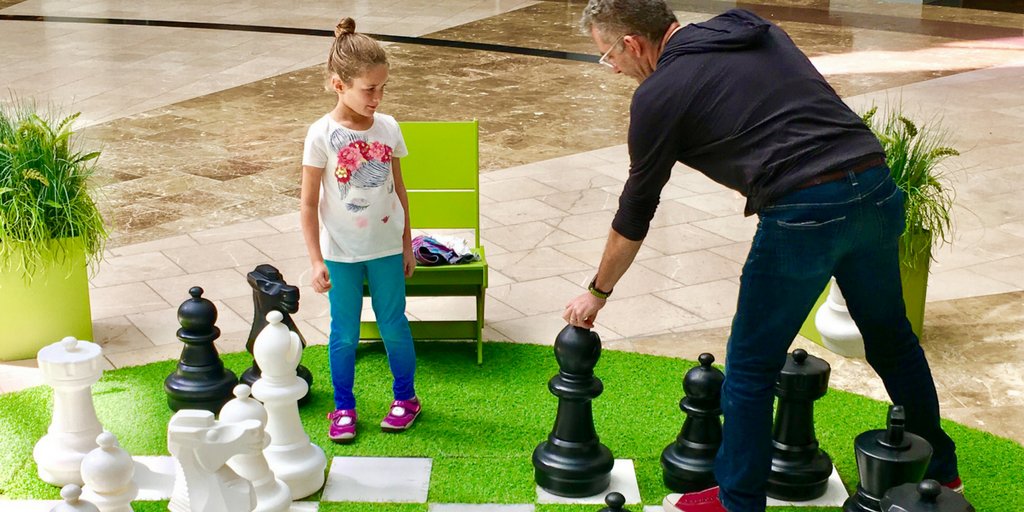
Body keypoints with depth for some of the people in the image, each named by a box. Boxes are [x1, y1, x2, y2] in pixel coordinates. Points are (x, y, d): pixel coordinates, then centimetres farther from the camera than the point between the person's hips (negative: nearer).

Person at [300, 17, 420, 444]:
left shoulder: (388, 128, -4)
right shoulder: (322, 135, -13)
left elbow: (399, 189, 8)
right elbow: (308, 204, -9)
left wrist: (406, 245, 11)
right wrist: (316, 261, -11)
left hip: (386, 247, 2)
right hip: (340, 252, -2)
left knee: (394, 324, 11)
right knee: (344, 332, 9)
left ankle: (405, 397, 29)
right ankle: (343, 408, 24)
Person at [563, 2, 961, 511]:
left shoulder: (659, 93, 0)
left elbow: (634, 214, 9)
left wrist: (597, 293, 22)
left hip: (803, 212, -7)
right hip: (876, 185, 8)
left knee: (750, 367, 10)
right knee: (891, 339, 26)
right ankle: (937, 467, 42)